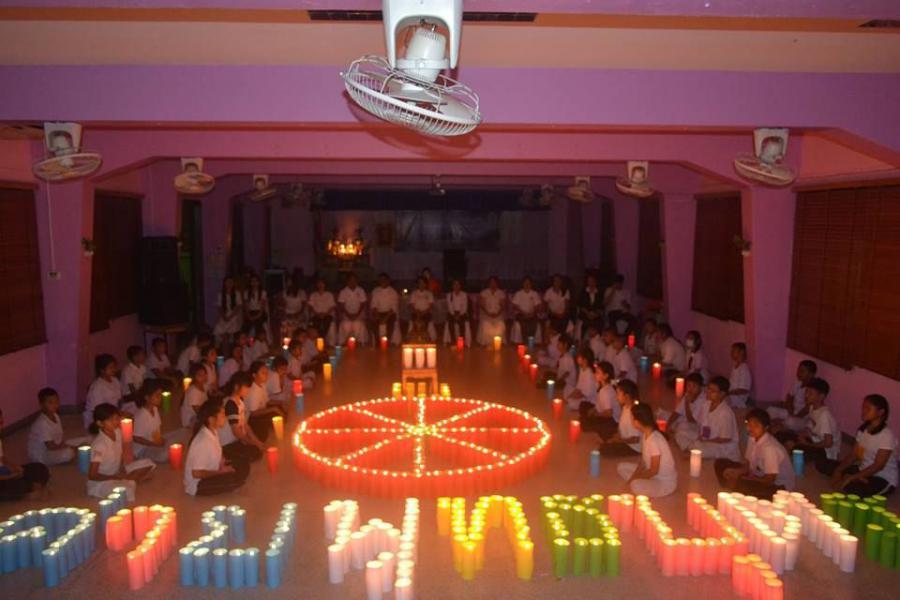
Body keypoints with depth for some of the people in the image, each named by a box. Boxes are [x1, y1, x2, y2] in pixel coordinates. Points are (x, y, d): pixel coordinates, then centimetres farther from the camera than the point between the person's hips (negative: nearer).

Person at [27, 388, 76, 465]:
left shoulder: (55, 416, 3)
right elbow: (51, 446, -24)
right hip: (39, 457, -9)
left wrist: (64, 445, -8)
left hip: (50, 450, 9)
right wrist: (67, 447, -14)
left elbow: (59, 438, 9)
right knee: (69, 453, -27)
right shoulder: (42, 423, -25)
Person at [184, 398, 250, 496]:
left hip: (210, 475, 8)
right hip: (197, 485, -8)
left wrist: (222, 462, -2)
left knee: (243, 467, 3)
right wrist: (220, 472, -17)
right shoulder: (203, 441, -30)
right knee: (237, 478, -23)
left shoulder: (213, 432, -4)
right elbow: (196, 473, -27)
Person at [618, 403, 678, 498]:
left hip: (665, 482, -9)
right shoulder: (644, 435, -2)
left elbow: (654, 471, -24)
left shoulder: (654, 440, -29)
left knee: (635, 486, -34)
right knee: (622, 467, 7)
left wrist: (634, 478, -13)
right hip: (652, 473, 9)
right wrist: (634, 477, -6)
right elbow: (643, 461, 7)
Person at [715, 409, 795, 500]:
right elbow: (748, 464, 5)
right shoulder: (753, 439, -5)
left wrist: (739, 479, -21)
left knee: (739, 483, -36)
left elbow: (769, 480, -25)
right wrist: (736, 472, -18)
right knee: (720, 463, 1)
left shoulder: (770, 447, -28)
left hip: (778, 486, -9)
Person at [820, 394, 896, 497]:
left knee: (851, 489, -39)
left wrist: (851, 478, -25)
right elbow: (853, 455, 6)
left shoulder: (887, 435, -19)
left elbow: (878, 466, -21)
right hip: (864, 471, 8)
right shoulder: (862, 430, 4)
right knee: (825, 464, -5)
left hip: (884, 479, -8)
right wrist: (838, 470, -11)